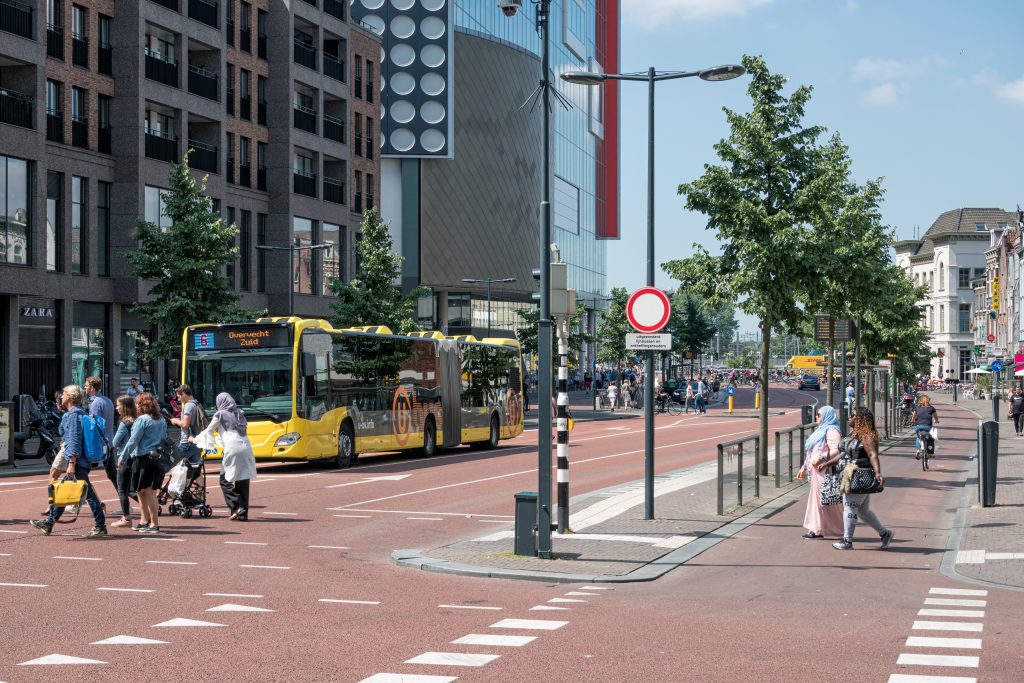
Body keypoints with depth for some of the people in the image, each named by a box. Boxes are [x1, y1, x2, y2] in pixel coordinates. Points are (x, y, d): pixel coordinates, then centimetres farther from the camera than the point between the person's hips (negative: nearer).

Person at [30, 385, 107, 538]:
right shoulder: (77, 413, 17)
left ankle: (100, 526, -5)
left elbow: (74, 440, -20)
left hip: (77, 462, -10)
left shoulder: (73, 415, -14)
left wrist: (72, 463, -23)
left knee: (88, 492, -7)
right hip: (80, 461, 10)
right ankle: (49, 522, 24)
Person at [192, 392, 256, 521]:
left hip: (233, 449, -6)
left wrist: (194, 439, 30)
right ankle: (243, 513, 6)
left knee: (225, 480, 3)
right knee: (243, 480, 7)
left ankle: (237, 507, -10)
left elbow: (208, 431, 13)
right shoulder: (239, 413, 20)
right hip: (246, 448, 6)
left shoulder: (220, 415, 5)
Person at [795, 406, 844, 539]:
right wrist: (804, 468, 24)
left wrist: (820, 459, -26)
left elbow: (836, 451, -24)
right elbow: (811, 453, 24)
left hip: (824, 472, -10)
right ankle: (816, 530, 12)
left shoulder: (831, 431, -12)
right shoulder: (821, 430, 20)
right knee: (815, 499, 9)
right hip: (815, 472, 10)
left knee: (824, 501, -5)